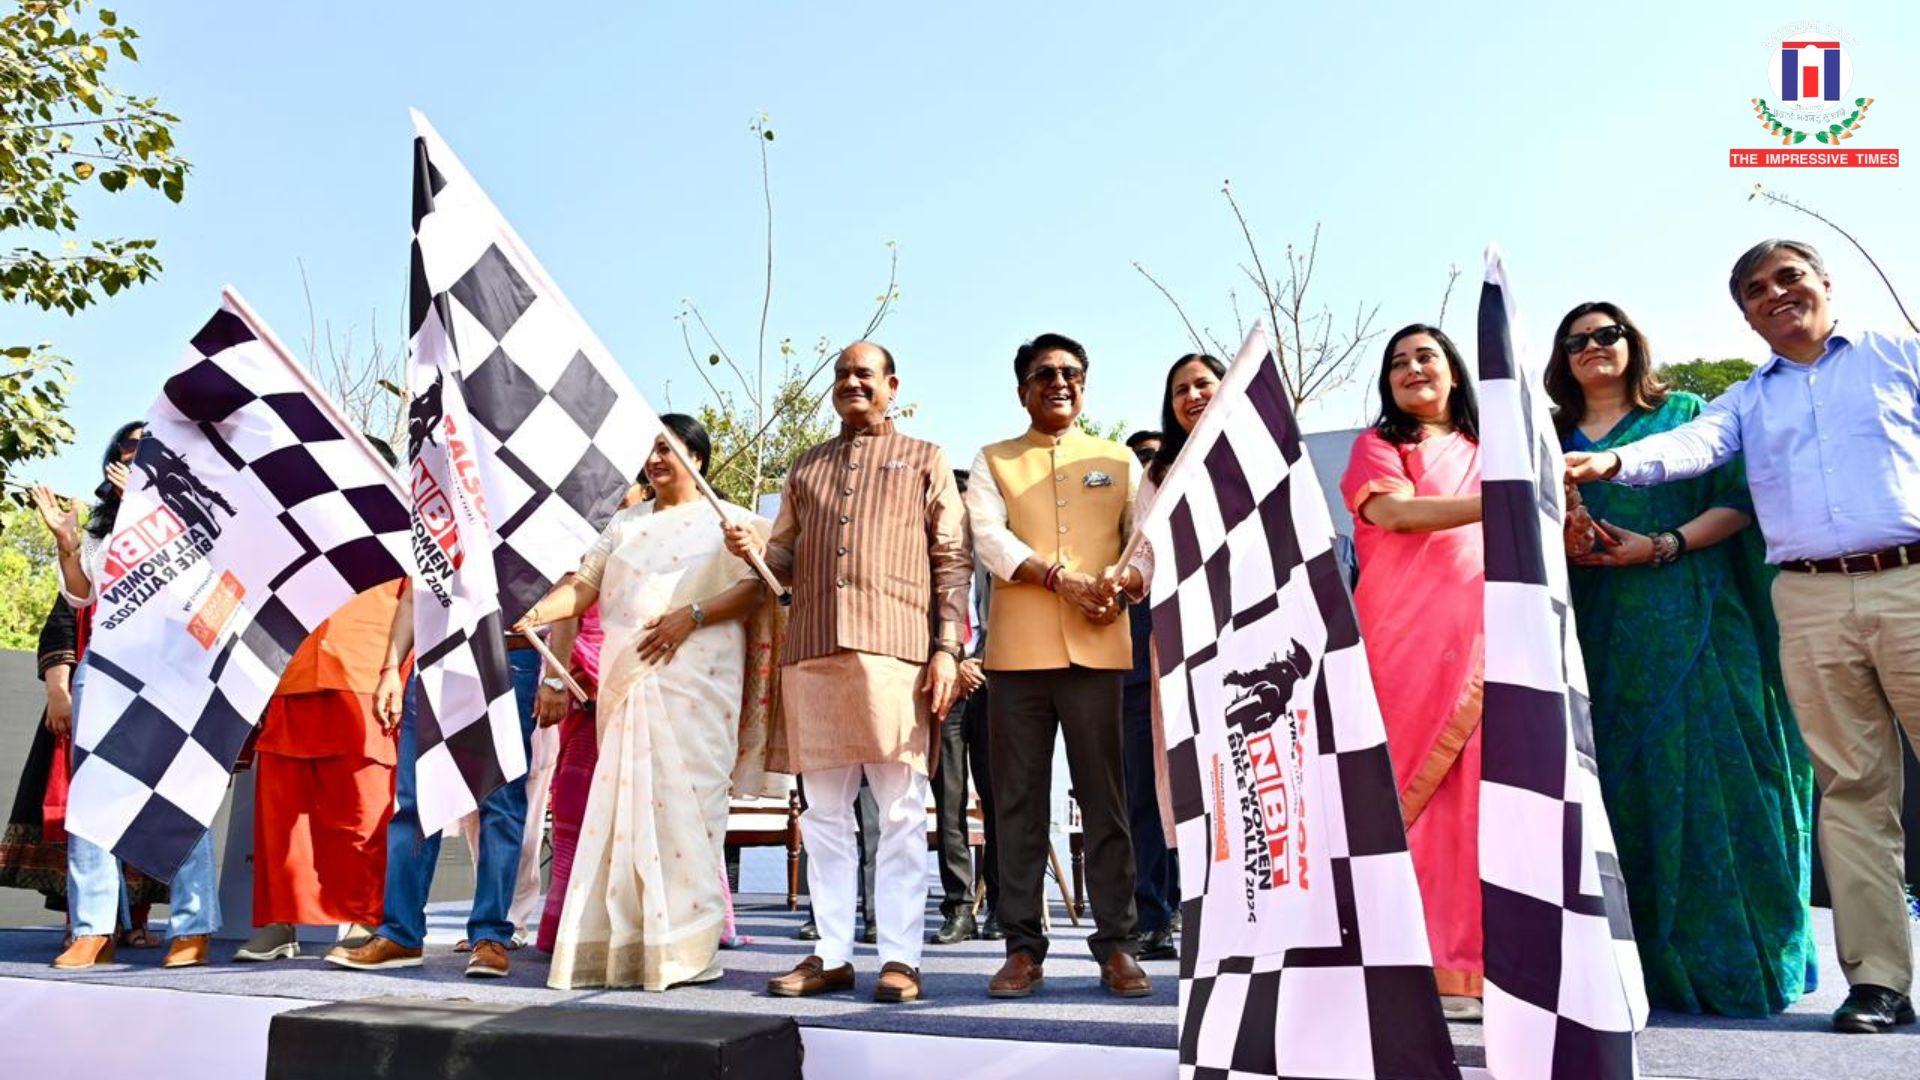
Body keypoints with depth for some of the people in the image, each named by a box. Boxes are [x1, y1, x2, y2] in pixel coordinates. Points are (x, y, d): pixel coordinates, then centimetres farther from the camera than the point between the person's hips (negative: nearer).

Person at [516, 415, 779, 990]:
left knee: (682, 802, -9)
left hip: (694, 678, -4)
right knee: (620, 801, -1)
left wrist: (692, 615, -16)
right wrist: (535, 614, -3)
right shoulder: (625, 524, 24)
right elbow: (584, 585, 14)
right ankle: (624, 945, 4)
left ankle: (685, 948, -4)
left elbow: (756, 587, -4)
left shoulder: (727, 521, 9)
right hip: (624, 679, 5)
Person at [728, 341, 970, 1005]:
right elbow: (786, 560, 22)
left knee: (900, 812, -2)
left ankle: (901, 957, 3)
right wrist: (752, 550, -1)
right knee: (824, 814, 7)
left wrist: (947, 649, -7)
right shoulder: (806, 469, 24)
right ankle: (831, 955, 13)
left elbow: (951, 562, 5)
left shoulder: (924, 461, 13)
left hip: (894, 652, -4)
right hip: (812, 653, 4)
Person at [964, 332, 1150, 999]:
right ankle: (1023, 946, 10)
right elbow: (990, 539, -2)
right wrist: (1061, 579, -16)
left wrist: (1120, 584, -12)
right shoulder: (993, 462, 13)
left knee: (1105, 799, 1)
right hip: (1017, 650, 0)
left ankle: (1116, 945, 7)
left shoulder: (1119, 461, 16)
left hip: (1097, 647, 0)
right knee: (1018, 801, 3)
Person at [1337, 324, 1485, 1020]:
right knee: (1405, 790, -6)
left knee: (1473, 793, -5)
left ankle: (1467, 965, 1)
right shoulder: (1378, 444, 11)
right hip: (1404, 636, -3)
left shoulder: (1484, 453, 23)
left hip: (1477, 639, 3)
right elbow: (1395, 512, -9)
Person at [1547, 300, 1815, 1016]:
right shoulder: (1556, 440, 18)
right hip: (1600, 636, 3)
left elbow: (1738, 500, -1)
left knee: (1707, 782, -7)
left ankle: (1736, 966, 2)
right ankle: (1655, 972, 7)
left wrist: (1662, 546, -14)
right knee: (1627, 791, 0)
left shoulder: (1685, 414, 10)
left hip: (1690, 626, -3)